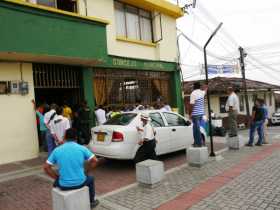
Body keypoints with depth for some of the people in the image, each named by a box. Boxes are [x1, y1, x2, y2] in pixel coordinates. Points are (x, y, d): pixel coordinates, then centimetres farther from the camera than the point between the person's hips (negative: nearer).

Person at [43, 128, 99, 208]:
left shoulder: (57, 150, -2)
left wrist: (57, 177, 11)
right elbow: (95, 161, -4)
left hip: (63, 185, 1)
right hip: (80, 183, -1)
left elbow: (46, 167, 0)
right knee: (90, 179, 32)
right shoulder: (82, 148, -6)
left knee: (56, 182, 37)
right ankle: (91, 202, 45)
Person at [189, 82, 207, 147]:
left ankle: (199, 143, 1)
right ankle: (197, 142, 21)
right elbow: (206, 87, 34)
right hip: (201, 113, 7)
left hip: (195, 114, -7)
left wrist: (189, 114, -11)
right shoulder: (202, 92, 9)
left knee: (196, 128, -2)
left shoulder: (193, 93, -12)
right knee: (197, 128, 15)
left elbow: (191, 105, -16)